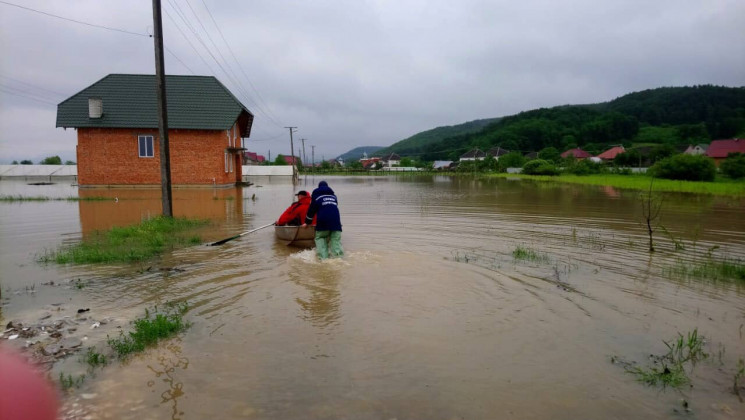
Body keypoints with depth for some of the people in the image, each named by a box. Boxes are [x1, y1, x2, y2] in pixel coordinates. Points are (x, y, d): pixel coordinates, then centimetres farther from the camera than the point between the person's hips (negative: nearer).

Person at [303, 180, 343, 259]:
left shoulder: (316, 194, 18)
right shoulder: (333, 195, 28)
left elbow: (312, 209, 17)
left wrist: (307, 222, 26)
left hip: (323, 220, -2)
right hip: (336, 219, 2)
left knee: (320, 238, 9)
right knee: (336, 239, 2)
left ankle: (323, 257, -8)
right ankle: (338, 255, -16)